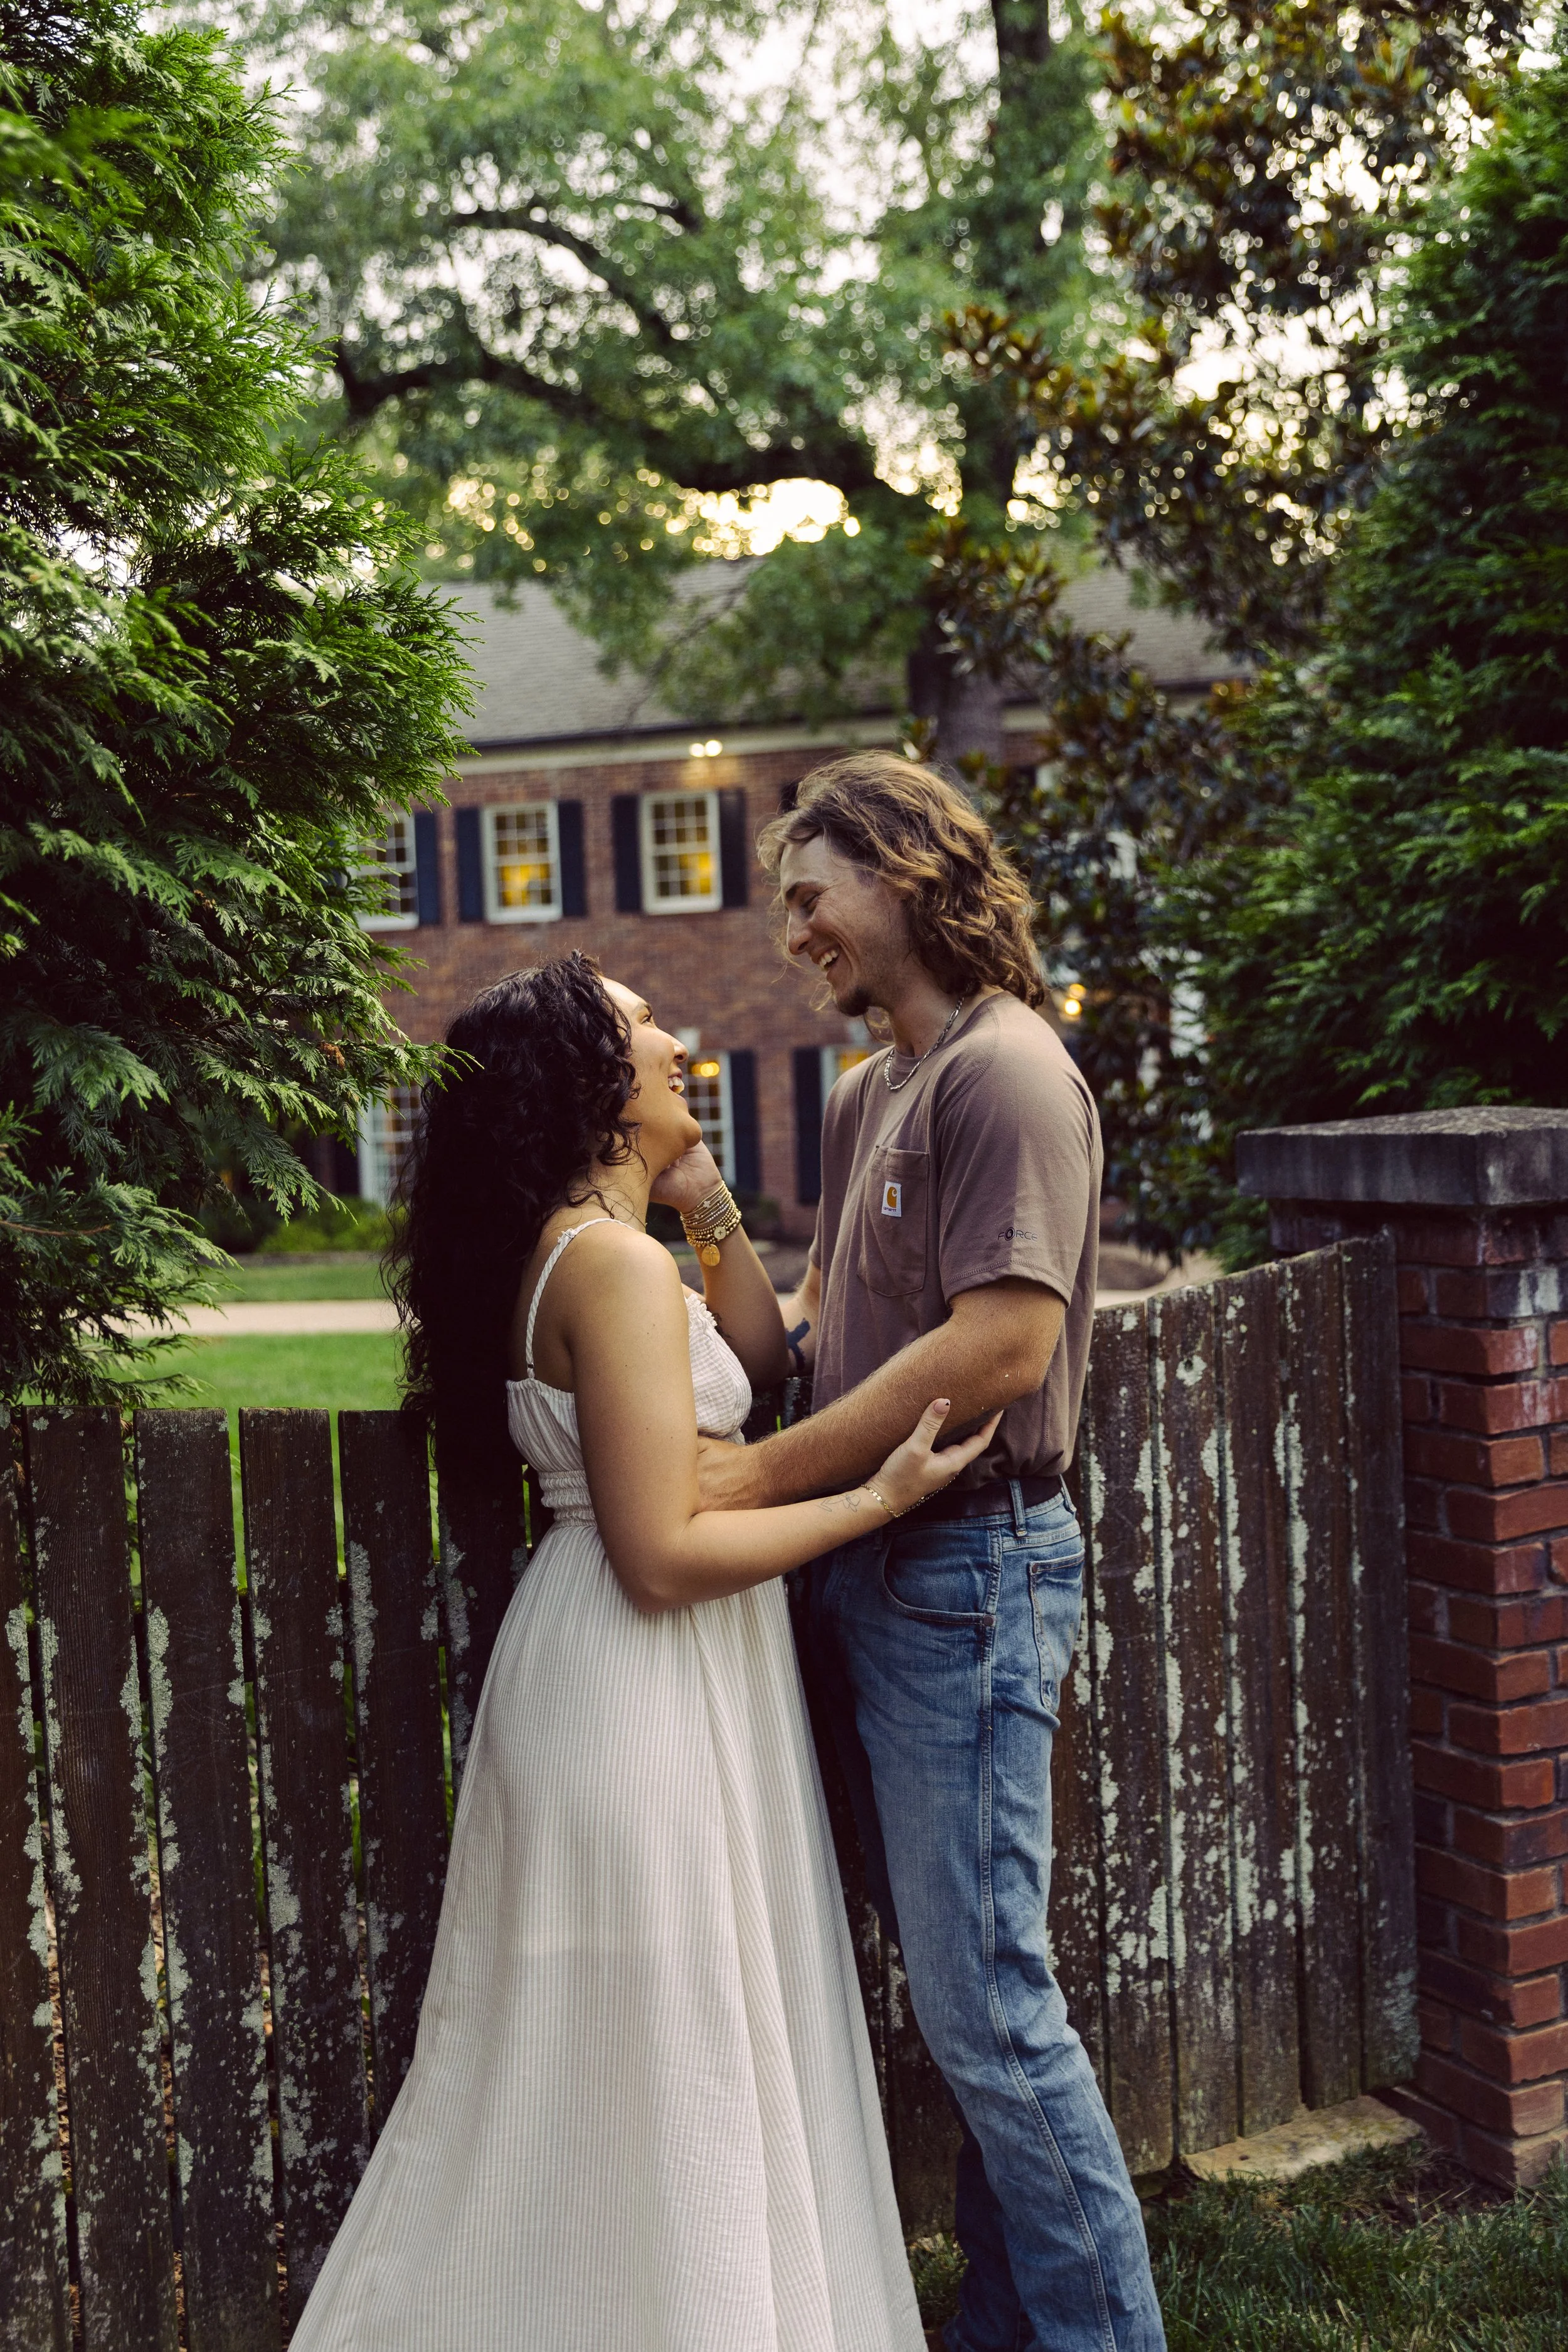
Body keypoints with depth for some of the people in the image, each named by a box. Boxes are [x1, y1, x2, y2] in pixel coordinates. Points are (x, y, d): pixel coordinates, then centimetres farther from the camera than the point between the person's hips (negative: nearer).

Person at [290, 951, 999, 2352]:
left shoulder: (586, 1244, 10)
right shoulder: (616, 1261, -21)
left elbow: (758, 1359, 19)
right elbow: (664, 1555, -24)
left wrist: (711, 1206, 8)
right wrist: (881, 1497, -17)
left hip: (644, 1692, 10)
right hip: (645, 1706, -10)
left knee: (599, 2073, 22)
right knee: (665, 2069, 5)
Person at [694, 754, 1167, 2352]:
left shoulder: (1005, 1070, -13)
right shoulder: (864, 1095, 16)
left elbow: (1002, 1343, -22)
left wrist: (762, 1475, -18)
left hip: (969, 1571, -9)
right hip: (867, 1565, 9)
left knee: (983, 2004, -3)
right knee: (953, 1986, 17)